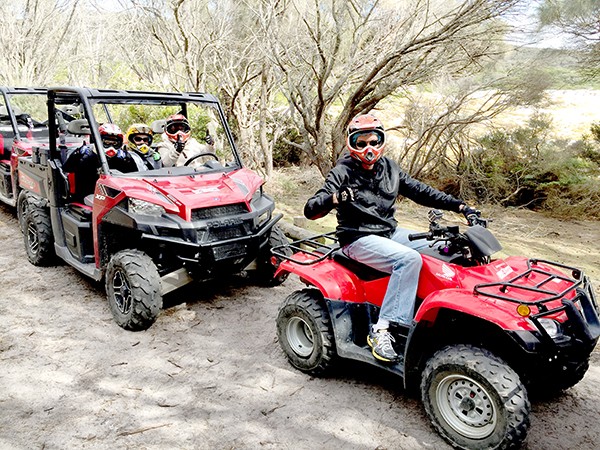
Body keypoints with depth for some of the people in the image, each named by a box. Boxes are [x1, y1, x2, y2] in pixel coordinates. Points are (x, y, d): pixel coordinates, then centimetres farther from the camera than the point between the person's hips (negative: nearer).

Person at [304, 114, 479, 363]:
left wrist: (459, 205, 5)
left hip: (390, 232, 7)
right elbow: (311, 210, -18)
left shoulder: (389, 168, 9)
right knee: (409, 259, -30)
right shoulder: (343, 172, -10)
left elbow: (420, 191, 14)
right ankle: (381, 330, -28)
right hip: (359, 239, -7)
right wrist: (334, 198, -40)